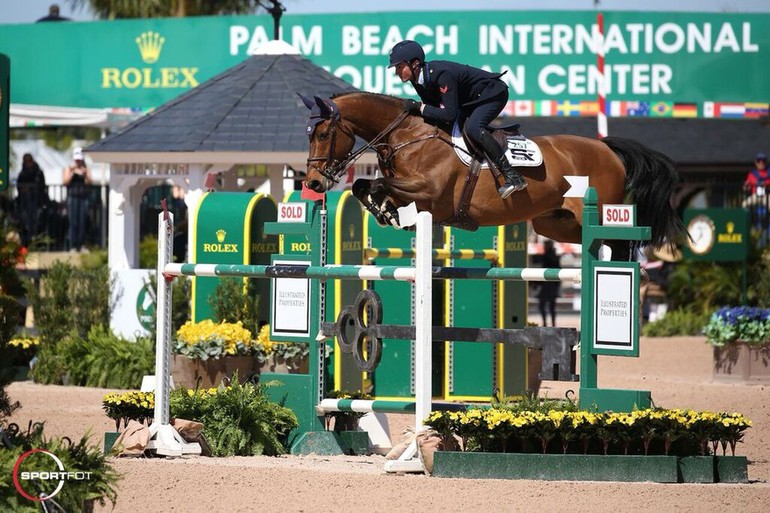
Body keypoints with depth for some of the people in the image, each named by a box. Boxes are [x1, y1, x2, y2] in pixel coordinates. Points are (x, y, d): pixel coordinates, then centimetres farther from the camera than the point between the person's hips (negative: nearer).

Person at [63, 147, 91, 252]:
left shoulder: (86, 170, 12)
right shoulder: (68, 169, 9)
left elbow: (88, 182, 1)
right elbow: (65, 182, -2)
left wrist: (85, 174, -14)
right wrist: (72, 172, -11)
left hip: (83, 197, 2)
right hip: (72, 197, -2)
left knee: (82, 222, -2)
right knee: (73, 223, -8)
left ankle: (82, 245, 2)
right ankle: (73, 246, -8)